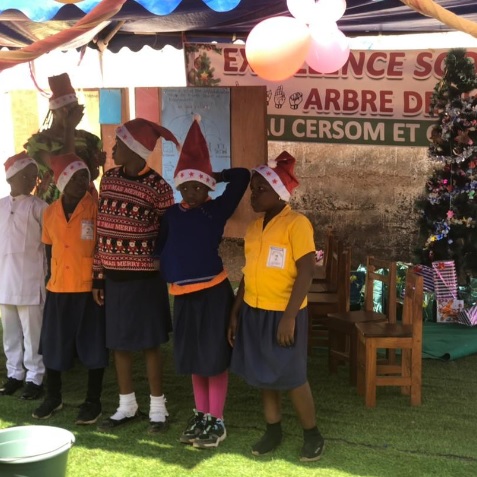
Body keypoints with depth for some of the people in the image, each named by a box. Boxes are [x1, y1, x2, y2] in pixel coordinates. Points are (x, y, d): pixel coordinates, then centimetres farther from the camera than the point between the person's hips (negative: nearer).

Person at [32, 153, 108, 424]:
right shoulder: (50, 212, 5)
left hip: (89, 288, -4)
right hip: (58, 289, 4)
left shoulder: (96, 208, -8)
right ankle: (53, 398, 30)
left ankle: (93, 401, 19)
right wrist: (53, 276, 12)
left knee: (93, 345, 5)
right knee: (53, 344, 12)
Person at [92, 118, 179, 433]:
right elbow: (102, 231, 8)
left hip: (144, 278, -5)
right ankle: (127, 406, 29)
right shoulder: (108, 179, 5)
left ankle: (158, 408, 20)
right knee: (119, 343, 13)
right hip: (114, 277, 6)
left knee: (149, 344, 5)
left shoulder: (158, 188, -12)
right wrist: (99, 276, 8)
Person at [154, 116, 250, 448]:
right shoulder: (172, 214, 6)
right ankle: (201, 416, 29)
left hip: (214, 291, -4)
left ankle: (217, 421, 15)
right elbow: (159, 248, 9)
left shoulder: (217, 210, -4)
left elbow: (242, 176, -3)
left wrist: (214, 175, 6)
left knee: (214, 357, 3)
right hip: (184, 294, 4)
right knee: (193, 358, 15)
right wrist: (168, 275, -2)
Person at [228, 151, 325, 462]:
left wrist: (289, 317, -20)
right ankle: (273, 431, 30)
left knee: (291, 377, 3)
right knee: (263, 375, 14)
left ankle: (313, 435, 22)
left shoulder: (296, 223, -13)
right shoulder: (254, 227, 9)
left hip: (281, 313, -7)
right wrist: (235, 312, 12)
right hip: (254, 311, 7)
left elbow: (306, 272, -17)